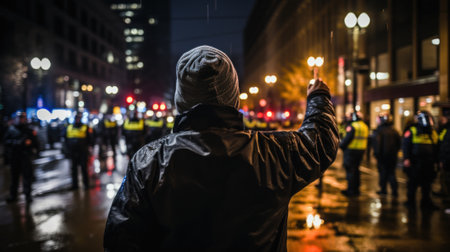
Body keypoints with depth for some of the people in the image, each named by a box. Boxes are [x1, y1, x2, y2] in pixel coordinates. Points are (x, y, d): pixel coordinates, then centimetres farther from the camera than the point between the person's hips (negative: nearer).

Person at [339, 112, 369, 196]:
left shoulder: (352, 126, -16)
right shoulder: (365, 126, 10)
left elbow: (347, 138, -19)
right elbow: (366, 138, 13)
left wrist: (341, 145, -6)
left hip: (351, 150, -8)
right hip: (361, 150, 8)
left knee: (350, 170, -2)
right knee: (356, 170, 17)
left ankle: (350, 190, -1)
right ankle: (356, 190, 22)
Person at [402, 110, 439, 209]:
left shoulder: (433, 133, 11)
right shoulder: (412, 131, -4)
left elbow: (436, 148, 17)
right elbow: (405, 146, -7)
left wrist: (435, 160, 13)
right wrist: (406, 159, -15)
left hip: (428, 163, 5)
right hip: (415, 163, -5)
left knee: (427, 183, 9)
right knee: (413, 183, 3)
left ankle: (426, 202, 20)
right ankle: (411, 201, 15)